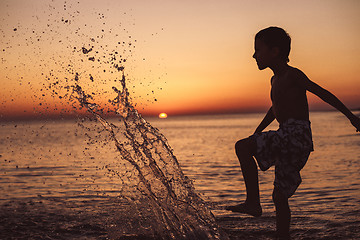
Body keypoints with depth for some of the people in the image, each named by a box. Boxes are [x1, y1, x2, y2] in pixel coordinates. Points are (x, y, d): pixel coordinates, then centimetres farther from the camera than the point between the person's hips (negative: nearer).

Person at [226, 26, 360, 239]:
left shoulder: (293, 75, -5)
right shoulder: (276, 80, 21)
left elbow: (323, 94, -6)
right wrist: (256, 134, 38)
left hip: (296, 134, -9)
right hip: (287, 140, 9)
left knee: (242, 147, -18)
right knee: (280, 195, 11)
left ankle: (253, 202, -18)